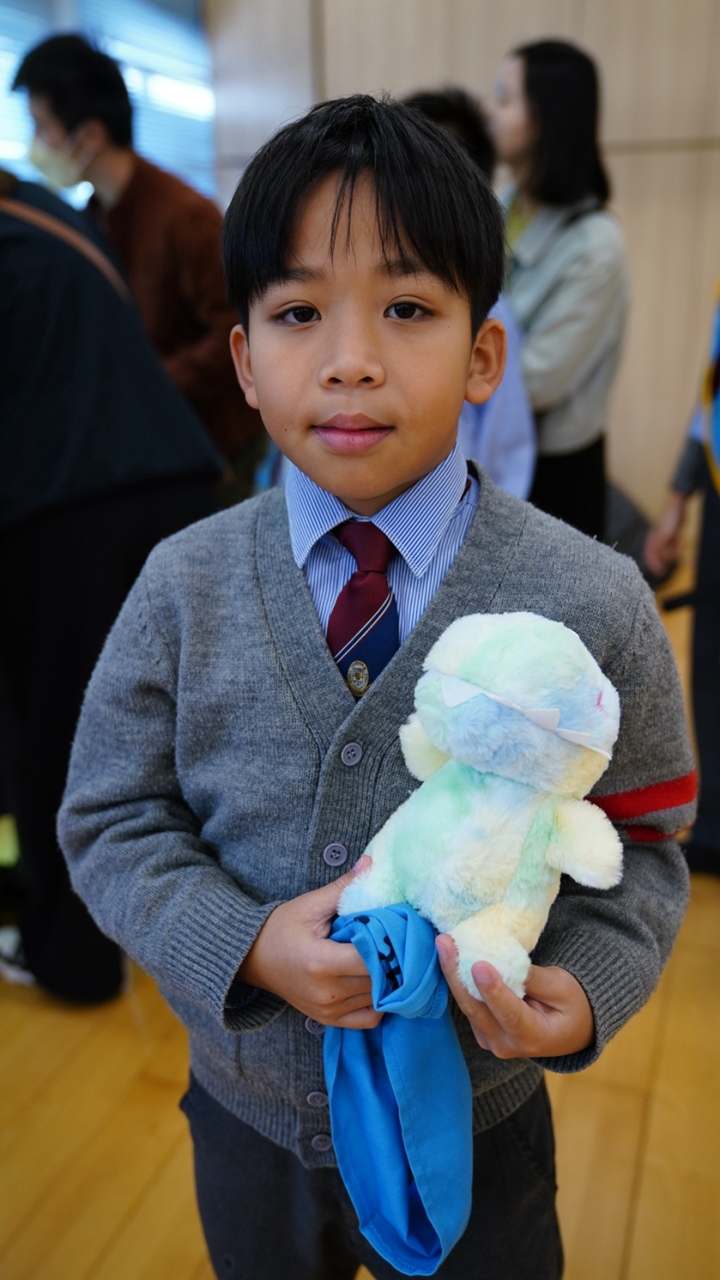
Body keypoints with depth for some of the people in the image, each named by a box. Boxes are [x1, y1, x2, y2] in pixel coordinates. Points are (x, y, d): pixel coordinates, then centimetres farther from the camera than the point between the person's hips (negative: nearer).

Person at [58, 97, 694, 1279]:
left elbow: (638, 852, -8)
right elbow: (110, 819, -7)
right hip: (247, 1113, 2)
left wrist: (580, 988, -26)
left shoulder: (591, 605, -17)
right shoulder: (184, 588, -13)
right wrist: (244, 945, -23)